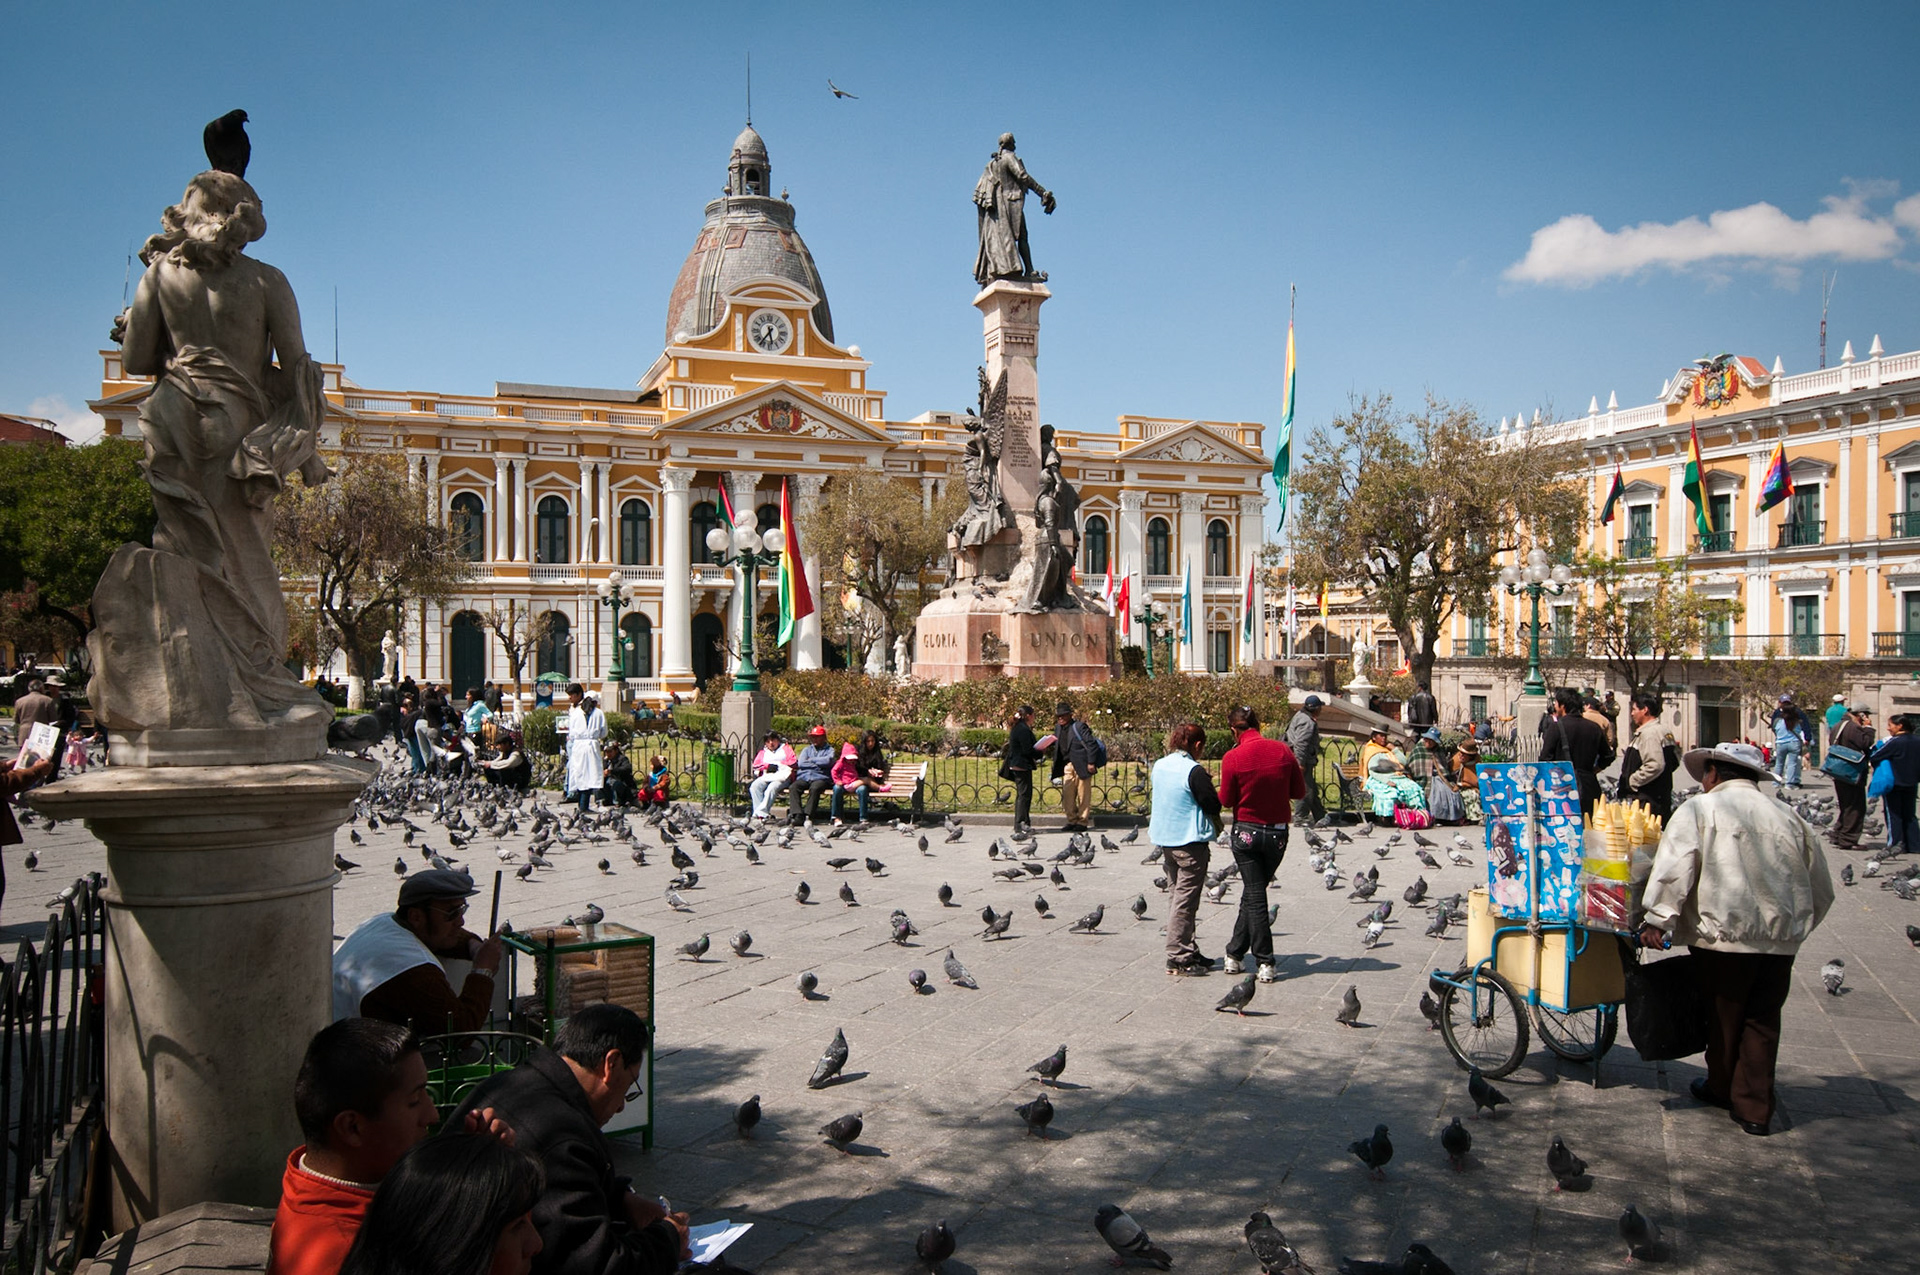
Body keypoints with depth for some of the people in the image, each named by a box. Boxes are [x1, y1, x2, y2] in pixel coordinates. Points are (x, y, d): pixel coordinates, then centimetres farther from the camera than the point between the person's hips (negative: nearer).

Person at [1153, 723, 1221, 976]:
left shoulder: (1159, 766, 7)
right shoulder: (1194, 771, -17)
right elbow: (1212, 805, -16)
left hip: (1165, 839, 8)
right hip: (1190, 841, -8)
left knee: (1176, 896, 16)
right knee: (1185, 900, -4)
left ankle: (1187, 951, 23)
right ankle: (1178, 958, -2)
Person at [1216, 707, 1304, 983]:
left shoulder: (1232, 758, -14)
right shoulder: (1283, 751, -6)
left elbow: (1226, 801, -7)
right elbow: (1300, 793, 1)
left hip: (1245, 833, -2)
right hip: (1277, 833, 2)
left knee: (1255, 895, 6)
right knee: (1253, 893, 15)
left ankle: (1264, 962, 4)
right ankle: (1235, 952, 20)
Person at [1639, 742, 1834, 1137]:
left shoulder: (1699, 810, -3)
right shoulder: (1788, 816, 11)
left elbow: (1673, 868, -16)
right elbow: (1821, 889, 18)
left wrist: (1658, 920, -16)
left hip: (1724, 934, -4)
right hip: (1781, 938, 4)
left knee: (1723, 1016, 14)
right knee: (1762, 1020, 12)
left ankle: (1722, 1088, 32)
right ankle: (1755, 1108, 13)